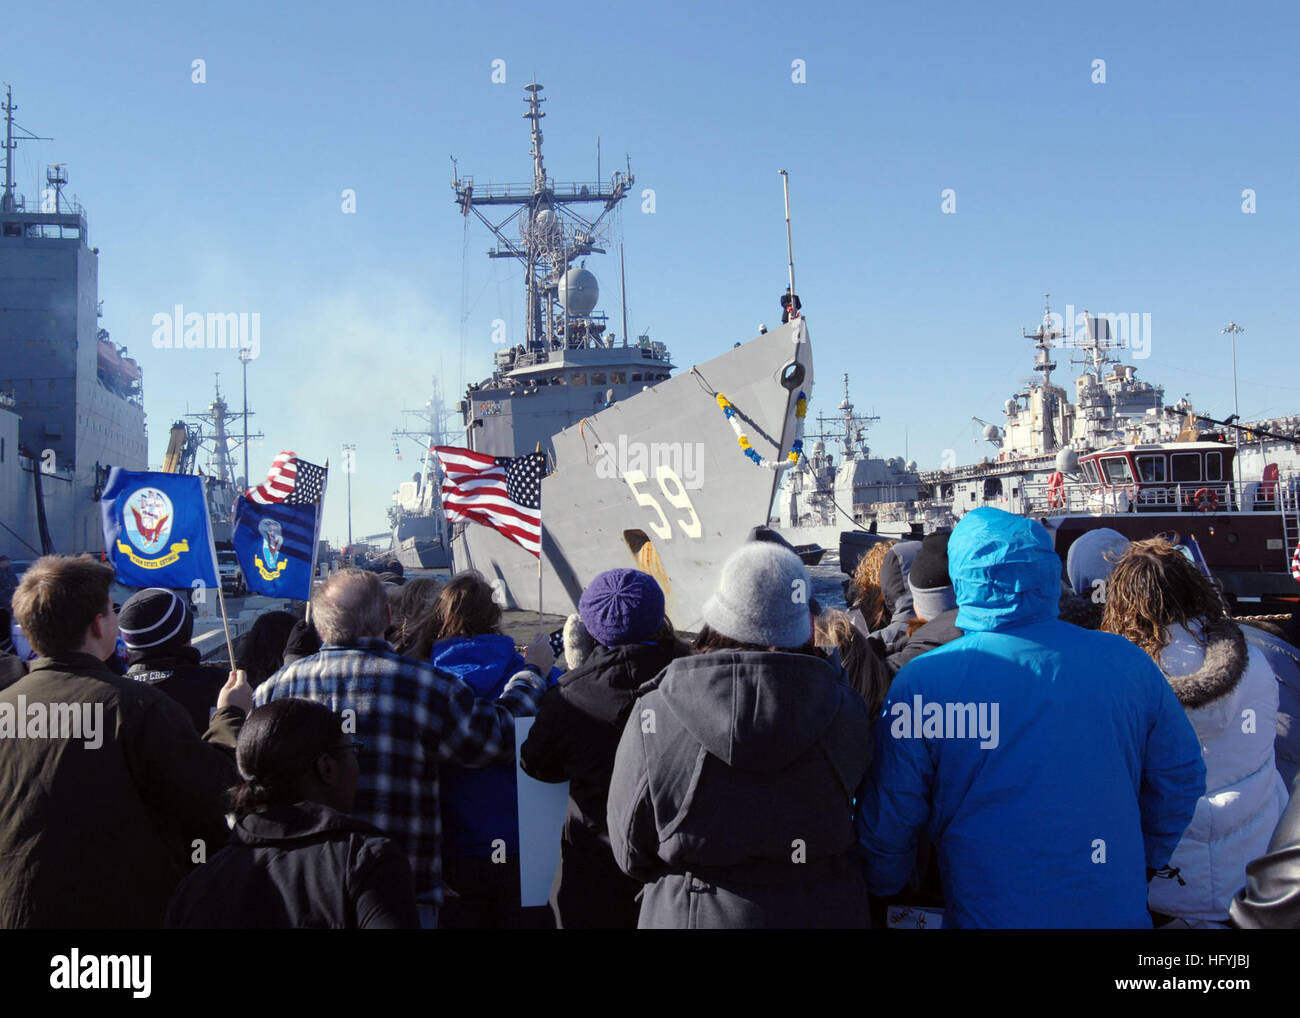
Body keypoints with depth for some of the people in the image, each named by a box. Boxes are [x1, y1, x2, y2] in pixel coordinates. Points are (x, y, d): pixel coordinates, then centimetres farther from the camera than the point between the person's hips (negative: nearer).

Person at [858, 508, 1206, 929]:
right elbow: (1183, 778, 5)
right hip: (1118, 909, 3)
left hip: (986, 912, -2)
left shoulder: (921, 682, -13)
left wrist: (884, 891, 13)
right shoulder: (1127, 663, -6)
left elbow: (888, 821, -7)